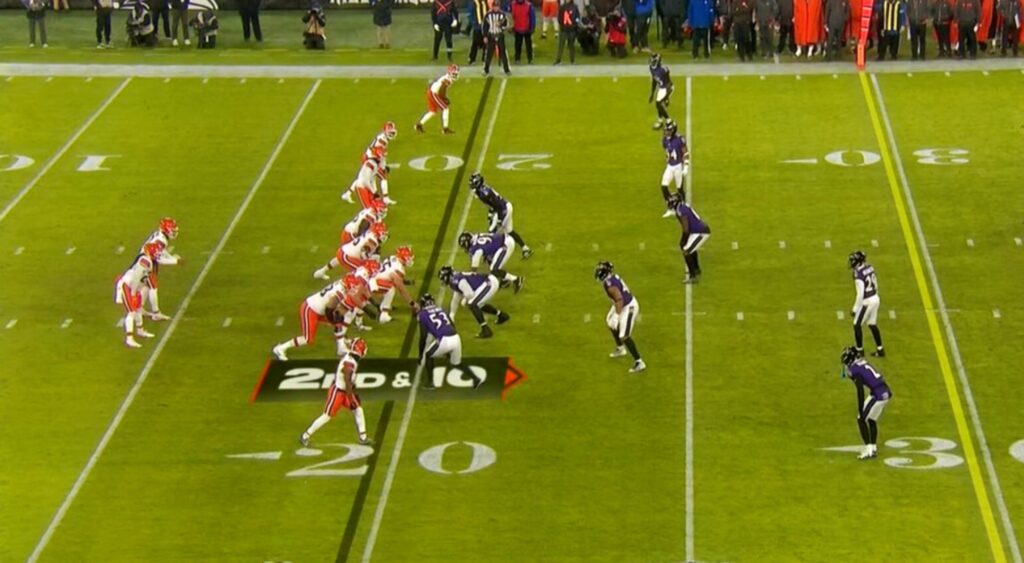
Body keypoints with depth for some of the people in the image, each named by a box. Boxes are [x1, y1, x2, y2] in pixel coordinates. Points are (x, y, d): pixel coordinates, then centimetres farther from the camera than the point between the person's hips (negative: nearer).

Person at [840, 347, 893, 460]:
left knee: (861, 419, 4)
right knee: (871, 420, 23)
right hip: (886, 392, 8)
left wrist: (860, 411, -12)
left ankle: (868, 450, 1)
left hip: (877, 394, -8)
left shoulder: (854, 369, -8)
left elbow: (860, 391, -14)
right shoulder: (862, 364, 17)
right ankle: (873, 448, 29)